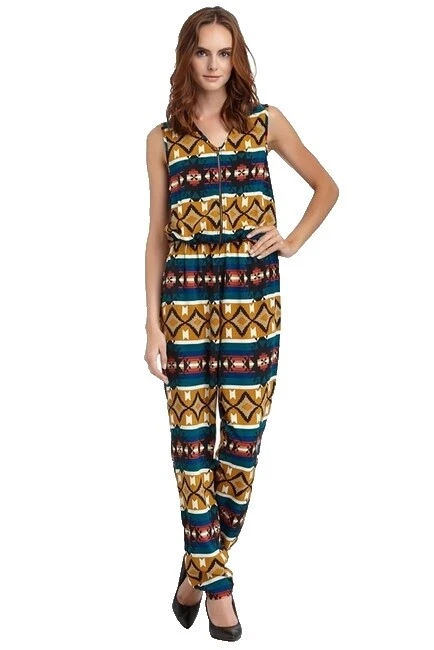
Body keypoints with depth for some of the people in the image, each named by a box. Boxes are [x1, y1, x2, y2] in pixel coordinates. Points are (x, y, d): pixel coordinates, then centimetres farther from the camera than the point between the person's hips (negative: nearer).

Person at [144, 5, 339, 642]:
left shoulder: (266, 122, 7)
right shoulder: (163, 138, 8)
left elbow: (327, 187, 17)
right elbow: (158, 234, 7)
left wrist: (294, 240, 0)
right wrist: (153, 325, 1)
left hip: (253, 296, 0)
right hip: (186, 296, 0)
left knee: (242, 439, 2)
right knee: (192, 440, 1)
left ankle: (201, 562, 23)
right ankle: (215, 581, 15)